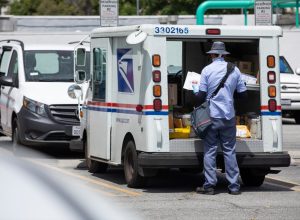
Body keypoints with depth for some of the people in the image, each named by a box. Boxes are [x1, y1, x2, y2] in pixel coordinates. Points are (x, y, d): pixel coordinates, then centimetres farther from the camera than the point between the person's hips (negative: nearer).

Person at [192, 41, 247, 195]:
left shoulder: (207, 70, -5)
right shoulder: (234, 70, 3)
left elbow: (201, 96, -5)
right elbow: (243, 94, 7)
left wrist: (195, 89, 16)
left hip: (212, 116, -2)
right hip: (229, 116, 2)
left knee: (210, 151, 3)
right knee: (229, 151, 7)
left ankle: (209, 185, 2)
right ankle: (234, 186, 6)